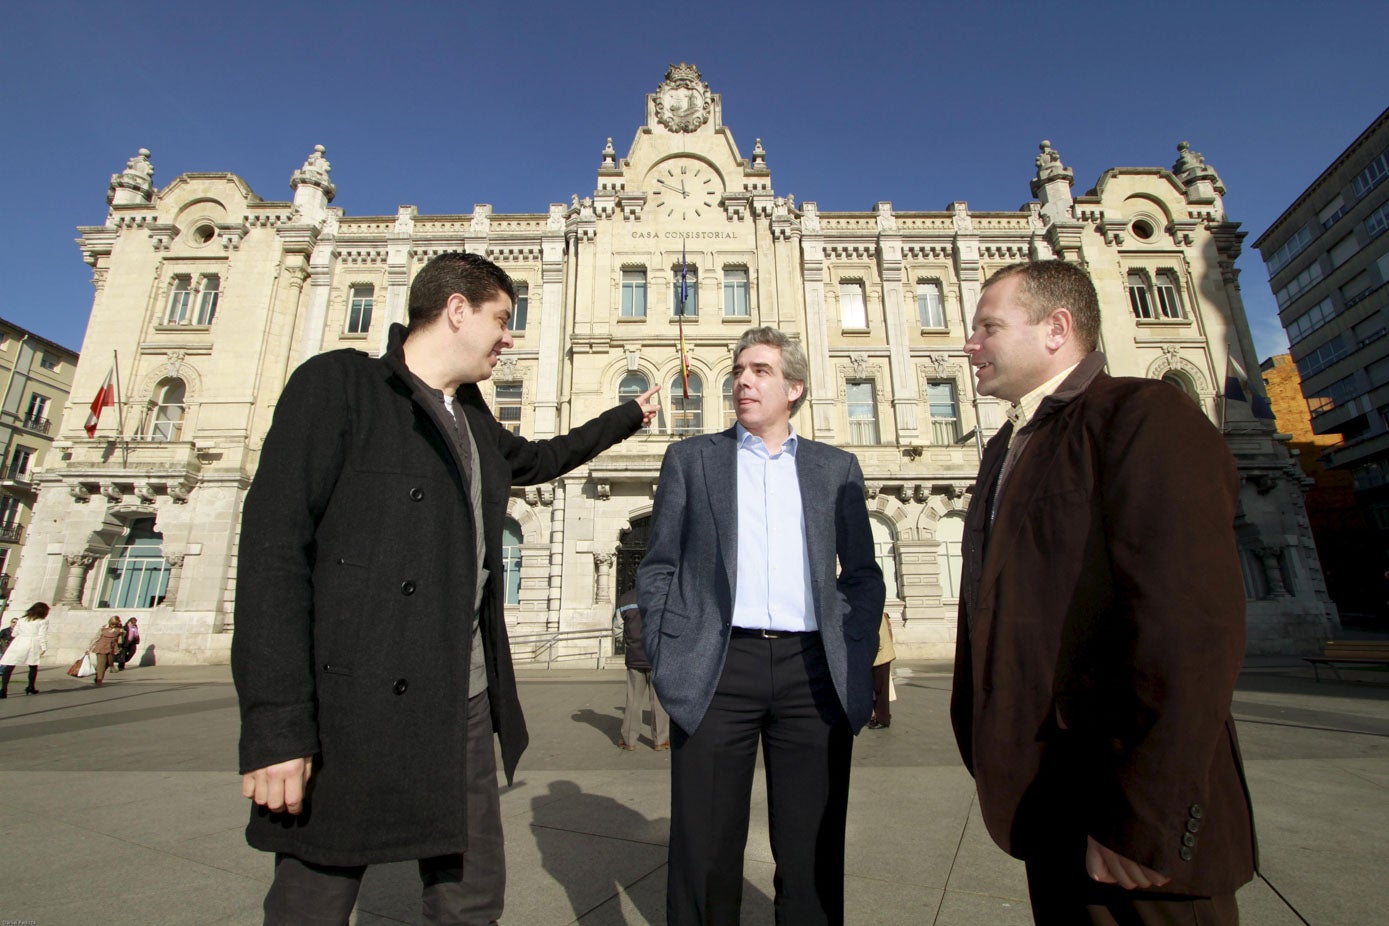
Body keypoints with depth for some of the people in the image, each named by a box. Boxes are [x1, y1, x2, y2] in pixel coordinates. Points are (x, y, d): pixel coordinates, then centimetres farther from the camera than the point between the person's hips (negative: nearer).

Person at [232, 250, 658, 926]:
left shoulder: (474, 421, 15)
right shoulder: (338, 382, -6)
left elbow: (538, 458, 34)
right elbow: (275, 543, -13)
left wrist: (629, 416, 42)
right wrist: (274, 726, -17)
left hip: (464, 708, 7)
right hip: (352, 712, -6)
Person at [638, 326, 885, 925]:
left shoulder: (837, 468, 12)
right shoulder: (691, 458, 8)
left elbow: (863, 574, 12)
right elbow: (657, 568, 5)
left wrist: (855, 660, 2)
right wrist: (668, 661, -4)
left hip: (814, 674, 2)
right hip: (717, 672, -1)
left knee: (813, 854, 14)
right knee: (706, 854, 10)